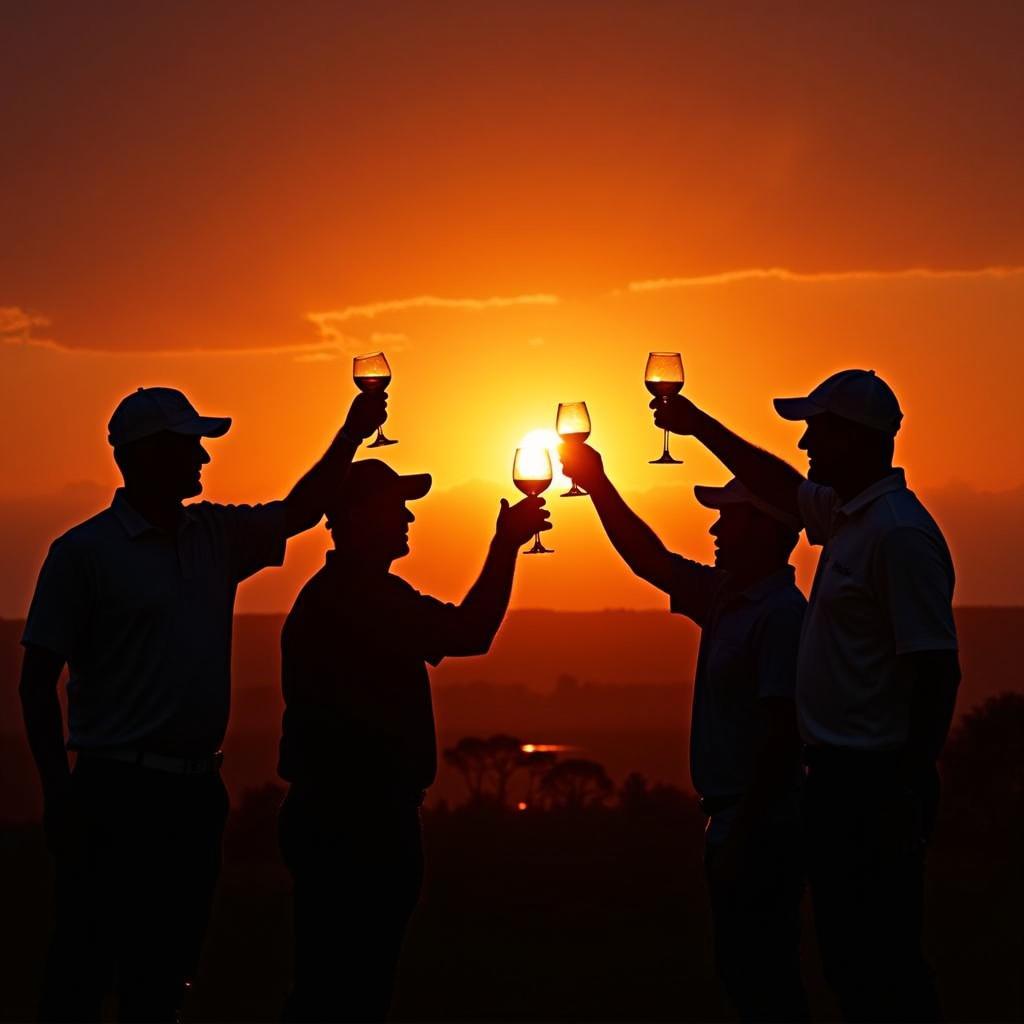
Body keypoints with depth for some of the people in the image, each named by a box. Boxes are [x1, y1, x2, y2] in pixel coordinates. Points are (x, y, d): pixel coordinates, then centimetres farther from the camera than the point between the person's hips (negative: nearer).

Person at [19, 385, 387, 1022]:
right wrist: (59, 791, -13)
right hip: (116, 791, -6)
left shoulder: (216, 535, 12)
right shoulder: (84, 551, -5)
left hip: (197, 789, 6)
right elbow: (38, 680, -6)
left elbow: (298, 512, 23)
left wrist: (350, 437, 8)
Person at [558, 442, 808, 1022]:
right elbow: (649, 559, 20)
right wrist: (597, 484, 15)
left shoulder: (782, 611, -17)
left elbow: (782, 732, -22)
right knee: (745, 973, 15)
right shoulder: (725, 597, 11)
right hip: (733, 821, 10)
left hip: (762, 828, -10)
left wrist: (741, 834, -22)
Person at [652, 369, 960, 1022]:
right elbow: (781, 486, 33)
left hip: (874, 786, -10)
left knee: (881, 966, -6)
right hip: (840, 776, 10)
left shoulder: (899, 533, -17)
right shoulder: (846, 515, 12)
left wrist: (910, 791, -22)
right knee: (849, 958, 14)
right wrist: (701, 427, 35)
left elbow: (937, 670, -21)